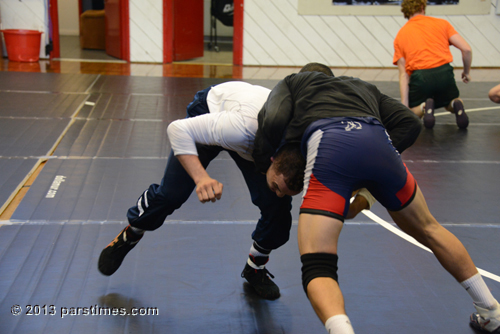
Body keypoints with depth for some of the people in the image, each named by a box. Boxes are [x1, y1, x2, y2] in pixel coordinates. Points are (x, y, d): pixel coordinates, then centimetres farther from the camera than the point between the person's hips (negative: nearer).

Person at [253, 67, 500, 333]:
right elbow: (410, 123, 25)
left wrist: (266, 164, 21)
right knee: (427, 229, 28)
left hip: (328, 145, -4)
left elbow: (274, 119, 9)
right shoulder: (363, 87, 41)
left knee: (316, 266, -1)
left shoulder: (290, 83, 33)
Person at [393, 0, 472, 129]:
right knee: (452, 103, 31)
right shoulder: (441, 23, 14)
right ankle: (456, 104, -7)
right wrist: (467, 72, 23)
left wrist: (404, 105, 1)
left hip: (420, 77, -1)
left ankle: (424, 107, -14)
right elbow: (466, 49, 5)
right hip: (444, 72, 1)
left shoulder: (400, 35, 13)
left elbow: (403, 74, 5)